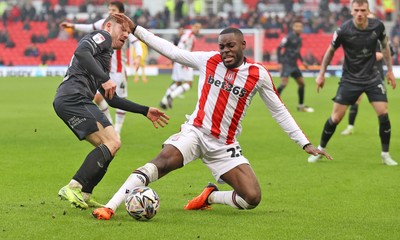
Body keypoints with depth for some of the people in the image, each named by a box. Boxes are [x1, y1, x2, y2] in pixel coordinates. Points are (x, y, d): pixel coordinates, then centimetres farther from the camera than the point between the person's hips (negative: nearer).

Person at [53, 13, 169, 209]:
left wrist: (145, 111, 35)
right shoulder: (102, 36, 7)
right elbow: (81, 52, -17)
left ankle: (83, 196, 5)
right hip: (73, 97, -9)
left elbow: (112, 99, 35)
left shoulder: (106, 57, 33)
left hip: (75, 101, 9)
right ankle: (72, 188, -19)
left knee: (112, 144, 7)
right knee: (111, 143, -16)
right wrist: (105, 79, -21)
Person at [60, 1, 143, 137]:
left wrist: (138, 57, -40)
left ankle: (117, 132, 11)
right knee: (98, 97, -1)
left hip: (119, 70, -5)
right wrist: (73, 26, 10)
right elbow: (89, 28, 18)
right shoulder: (104, 23, 3)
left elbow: (136, 43, -22)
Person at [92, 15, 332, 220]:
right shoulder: (208, 60, 1)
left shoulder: (258, 74, -1)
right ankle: (110, 207, -33)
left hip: (225, 146, 1)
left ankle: (210, 196, 14)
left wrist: (305, 143, 5)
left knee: (252, 198, -14)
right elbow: (170, 49, 6)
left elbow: (279, 111, 7)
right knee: (162, 162, -30)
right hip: (195, 132, -1)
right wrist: (134, 28, 3)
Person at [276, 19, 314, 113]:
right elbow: (279, 48, -12)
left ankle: (301, 106, 22)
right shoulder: (289, 37, -12)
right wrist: (280, 62, -18)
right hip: (286, 63, -8)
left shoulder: (299, 39, 11)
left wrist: (302, 61, 20)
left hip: (294, 64, 8)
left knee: (302, 83, 11)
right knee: (284, 83, -21)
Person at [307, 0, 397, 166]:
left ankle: (385, 155, 5)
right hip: (350, 79, -2)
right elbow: (330, 51, -1)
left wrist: (390, 71, 11)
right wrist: (321, 74, 3)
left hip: (372, 77, 2)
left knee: (383, 113, -11)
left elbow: (385, 46, 9)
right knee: (336, 117, -2)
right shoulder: (343, 31, -19)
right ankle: (320, 150, 19)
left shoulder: (377, 26, -12)